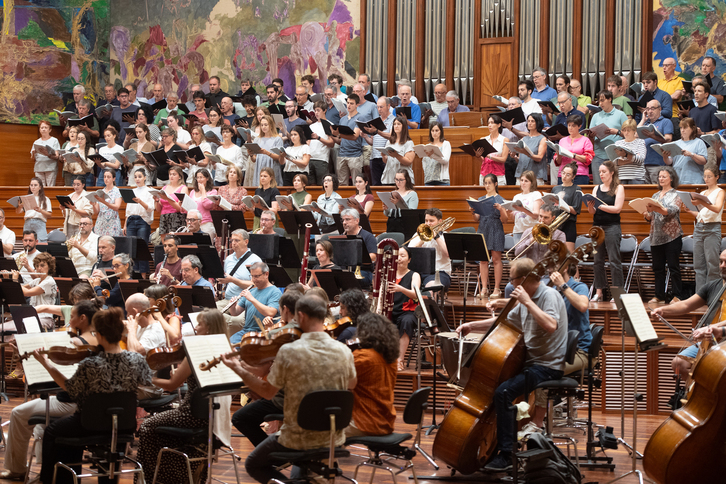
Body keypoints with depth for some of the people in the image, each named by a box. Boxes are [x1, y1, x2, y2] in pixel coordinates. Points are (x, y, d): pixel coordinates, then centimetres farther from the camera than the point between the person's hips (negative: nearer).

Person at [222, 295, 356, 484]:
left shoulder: (288, 351, -19)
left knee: (254, 464, 20)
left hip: (299, 439, -5)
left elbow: (267, 392, -8)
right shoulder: (343, 351, -9)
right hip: (334, 440, 6)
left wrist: (238, 369, 2)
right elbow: (351, 384, 12)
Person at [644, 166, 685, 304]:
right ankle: (659, 296, 11)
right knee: (658, 268, 6)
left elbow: (671, 211, -19)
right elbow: (650, 218, 16)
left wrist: (656, 209, -35)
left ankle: (677, 296, -2)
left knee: (673, 266, -5)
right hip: (656, 236, 6)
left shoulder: (675, 195, -1)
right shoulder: (655, 195, 17)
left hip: (672, 236, -6)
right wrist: (647, 214, -8)